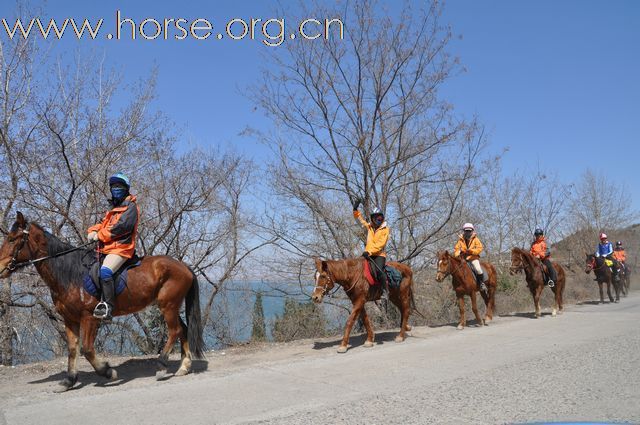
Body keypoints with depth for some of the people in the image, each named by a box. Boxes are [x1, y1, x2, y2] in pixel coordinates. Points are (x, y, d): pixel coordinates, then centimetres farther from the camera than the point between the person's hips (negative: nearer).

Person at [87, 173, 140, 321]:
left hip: (121, 247, -10)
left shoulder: (131, 206, -2)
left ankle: (108, 308, -32)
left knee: (105, 271, -30)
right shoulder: (113, 209, 28)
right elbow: (104, 224, 22)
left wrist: (100, 235, -11)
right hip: (106, 248, 10)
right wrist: (93, 231, -1)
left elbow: (122, 226, -16)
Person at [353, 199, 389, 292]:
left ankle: (385, 290, -18)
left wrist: (369, 251, -22)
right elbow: (361, 219, 30)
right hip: (368, 254, 6)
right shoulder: (369, 226, 14)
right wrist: (355, 210, 18)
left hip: (379, 255, -6)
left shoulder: (385, 229, -3)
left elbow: (380, 244, -13)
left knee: (378, 270, -28)